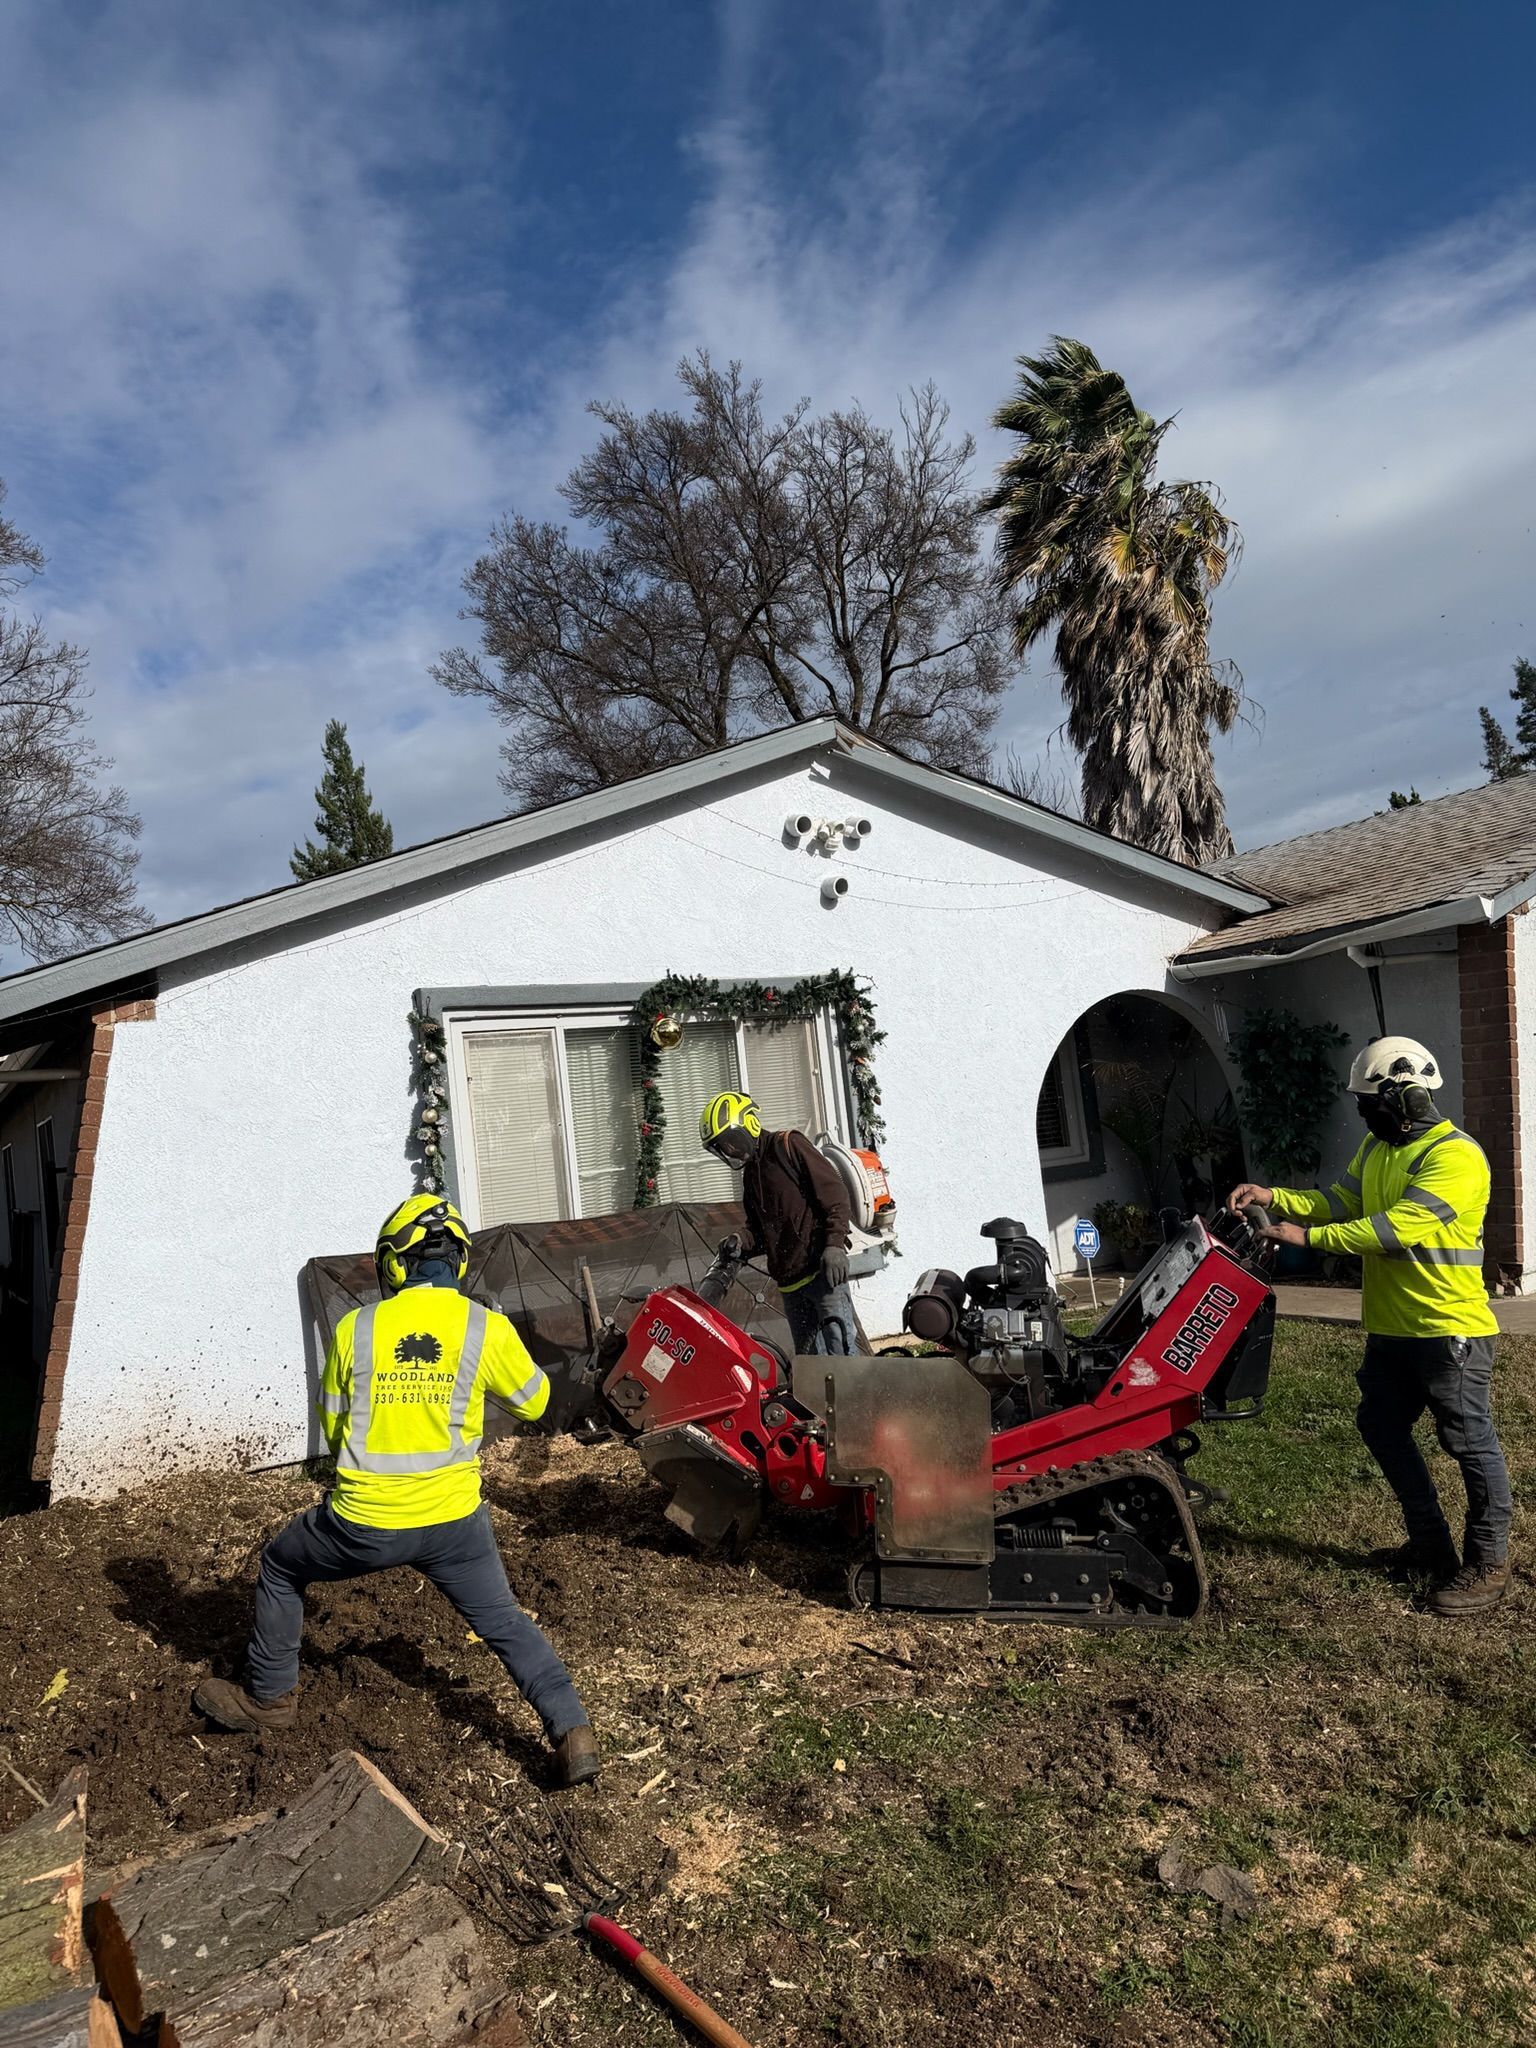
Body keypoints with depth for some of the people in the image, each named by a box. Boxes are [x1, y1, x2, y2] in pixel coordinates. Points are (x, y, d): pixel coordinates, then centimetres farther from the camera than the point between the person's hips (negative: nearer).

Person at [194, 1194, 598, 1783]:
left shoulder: (355, 1328, -6)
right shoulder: (487, 1329, -9)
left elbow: (332, 1424, 8)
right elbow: (533, 1402, 6)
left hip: (364, 1521, 0)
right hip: (454, 1520, 1)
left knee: (280, 1565, 28)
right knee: (504, 1623, 18)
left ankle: (269, 1698, 40)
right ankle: (572, 1730, 6)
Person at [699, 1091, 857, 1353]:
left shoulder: (788, 1145, -3)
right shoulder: (750, 1176, 21)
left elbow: (834, 1192, -10)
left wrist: (834, 1245, -19)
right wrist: (741, 1246, 1)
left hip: (822, 1267, -8)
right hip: (789, 1280, 8)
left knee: (840, 1347, -13)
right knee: (809, 1354, 9)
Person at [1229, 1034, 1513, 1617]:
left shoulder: (1455, 1156, -20)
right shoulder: (1376, 1149, 10)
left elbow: (1397, 1228, -27)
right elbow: (1339, 1202, 9)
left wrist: (1307, 1236, -26)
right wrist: (1274, 1197, -6)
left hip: (1449, 1329, -9)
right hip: (1390, 1328, 10)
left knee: (1471, 1445, 3)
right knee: (1382, 1429, 16)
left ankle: (1487, 1564, 18)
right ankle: (1430, 1544, 30)